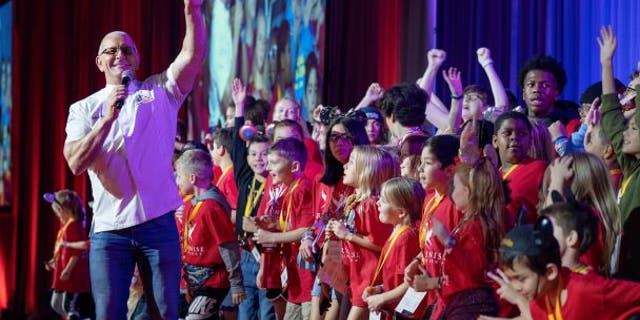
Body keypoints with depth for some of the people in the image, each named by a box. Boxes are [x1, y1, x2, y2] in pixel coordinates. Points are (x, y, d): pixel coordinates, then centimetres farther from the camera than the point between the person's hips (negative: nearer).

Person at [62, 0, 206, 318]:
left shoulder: (159, 92, 7)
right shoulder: (85, 108, 7)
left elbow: (193, 55, -9)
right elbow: (76, 163, -8)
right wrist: (108, 118, -16)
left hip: (158, 223, 0)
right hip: (108, 229, 0)